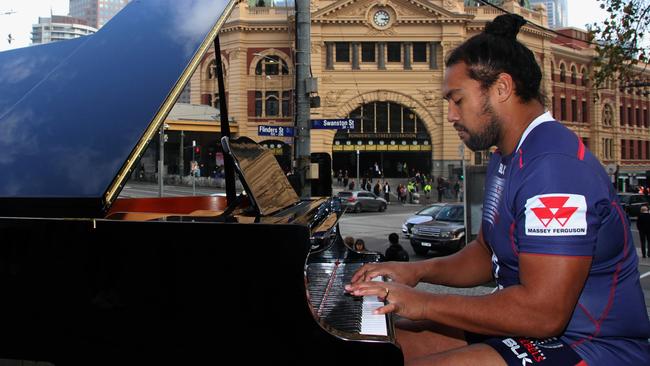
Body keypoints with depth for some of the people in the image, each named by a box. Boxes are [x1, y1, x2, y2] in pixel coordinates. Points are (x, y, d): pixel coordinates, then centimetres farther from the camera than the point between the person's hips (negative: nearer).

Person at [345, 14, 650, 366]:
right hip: (526, 326, 10)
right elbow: (487, 254, 19)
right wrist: (417, 270, 3)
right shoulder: (505, 159, 12)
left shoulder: (554, 165, -24)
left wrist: (424, 303, -21)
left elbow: (543, 313, -29)